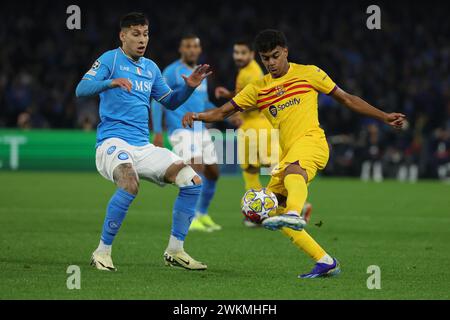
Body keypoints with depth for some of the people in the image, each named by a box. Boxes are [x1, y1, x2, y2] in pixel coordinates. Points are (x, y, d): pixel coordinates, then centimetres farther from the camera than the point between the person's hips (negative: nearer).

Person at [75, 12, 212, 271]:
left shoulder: (151, 68, 18)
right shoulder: (111, 59, -1)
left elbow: (170, 101, 27)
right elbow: (81, 89, -13)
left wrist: (189, 87, 7)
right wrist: (111, 82, -31)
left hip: (143, 147, 7)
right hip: (113, 141, -7)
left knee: (193, 181, -5)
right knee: (130, 185, -36)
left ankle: (175, 251, 5)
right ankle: (102, 252, -21)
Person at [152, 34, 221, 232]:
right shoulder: (172, 72, -7)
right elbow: (157, 100, -8)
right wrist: (157, 132, -14)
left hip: (200, 131, 8)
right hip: (181, 131, -8)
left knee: (212, 173, 10)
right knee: (198, 168, -24)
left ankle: (202, 215, 28)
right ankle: (190, 219, -22)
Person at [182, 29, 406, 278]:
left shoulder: (308, 73, 8)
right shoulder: (258, 89, 17)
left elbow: (346, 99, 13)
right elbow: (223, 112, 15)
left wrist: (385, 117, 9)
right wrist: (197, 116, -6)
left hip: (311, 140, -6)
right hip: (287, 155, 6)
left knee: (293, 170, -39)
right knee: (271, 207, -6)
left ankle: (294, 214, -73)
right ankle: (325, 262, -2)